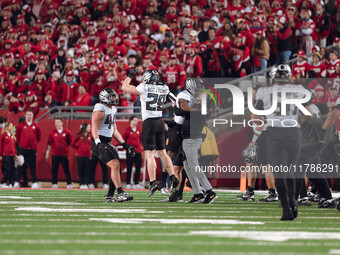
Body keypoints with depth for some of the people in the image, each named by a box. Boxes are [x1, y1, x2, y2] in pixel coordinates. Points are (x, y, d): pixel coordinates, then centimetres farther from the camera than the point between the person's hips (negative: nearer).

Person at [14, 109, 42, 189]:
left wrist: (34, 143, 9)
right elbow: (17, 136, 9)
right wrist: (20, 143, 4)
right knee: (21, 166, -2)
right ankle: (16, 182, 1)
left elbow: (39, 137, 17)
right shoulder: (21, 125, 2)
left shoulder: (36, 126, 7)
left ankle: (34, 183, 7)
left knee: (33, 166, 3)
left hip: (33, 149, 2)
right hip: (23, 148, -2)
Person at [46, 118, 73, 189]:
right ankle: (54, 184, 6)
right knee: (54, 169, 1)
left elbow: (70, 142, 9)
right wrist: (47, 152, 5)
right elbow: (49, 143, 7)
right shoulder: (53, 132, 5)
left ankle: (69, 184, 4)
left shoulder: (67, 132, 2)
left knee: (66, 170, 1)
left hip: (64, 154, -1)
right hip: (55, 154, 1)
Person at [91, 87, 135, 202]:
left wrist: (125, 144, 20)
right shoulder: (100, 110, -11)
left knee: (117, 167, 4)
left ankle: (109, 196, 11)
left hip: (108, 143, 9)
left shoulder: (112, 110, 18)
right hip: (100, 142, -9)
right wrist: (98, 144, -31)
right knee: (115, 164, -22)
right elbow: (94, 129, -18)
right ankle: (120, 193, -25)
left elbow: (115, 131, 24)